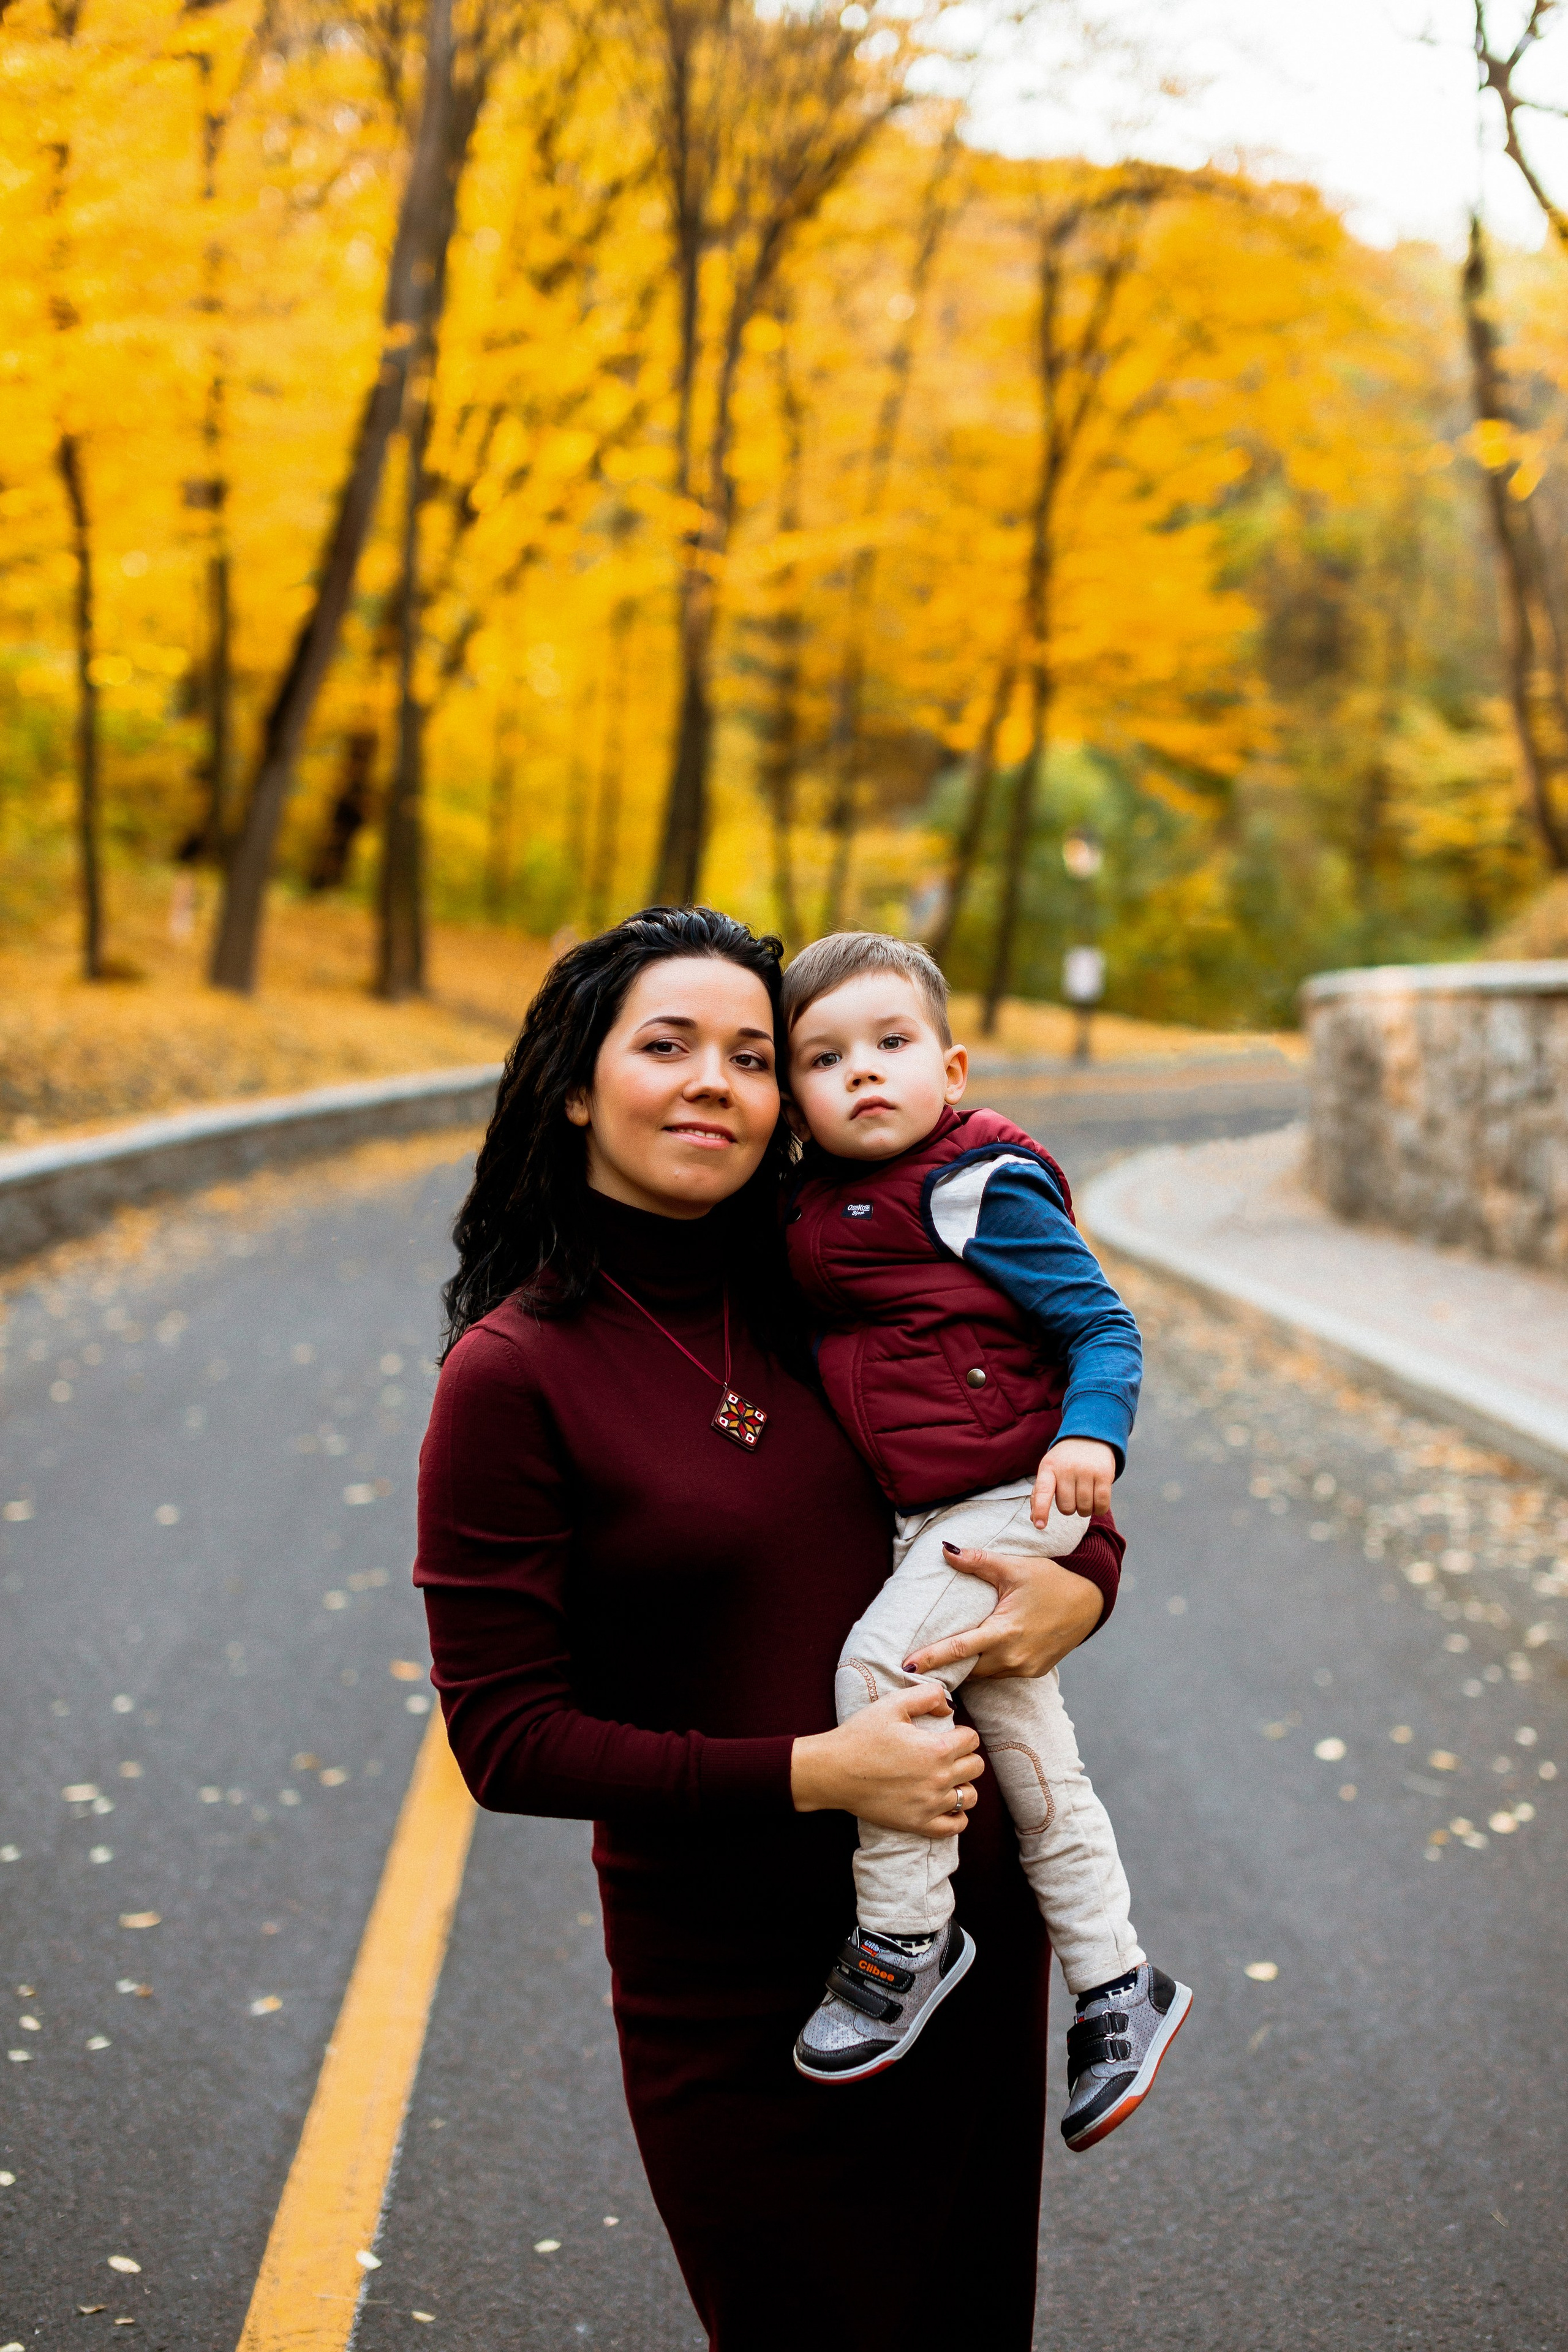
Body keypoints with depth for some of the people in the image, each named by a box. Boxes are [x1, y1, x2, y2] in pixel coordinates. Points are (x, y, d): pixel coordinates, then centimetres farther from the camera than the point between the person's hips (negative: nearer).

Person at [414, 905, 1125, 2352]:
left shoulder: (811, 1295, 0)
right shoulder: (513, 1376, -14)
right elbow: (506, 1739, -14)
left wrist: (1084, 1581, -9)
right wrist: (811, 1772, -21)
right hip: (735, 1978, -5)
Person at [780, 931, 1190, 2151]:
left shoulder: (981, 1186, -13)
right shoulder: (818, 1206, 7)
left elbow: (1104, 1323, -14)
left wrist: (1090, 1435, -29)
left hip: (1005, 1502, -8)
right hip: (924, 1524, 8)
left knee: (881, 1663, -23)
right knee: (1030, 1760, 14)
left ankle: (904, 1940, -8)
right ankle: (1117, 1985, 27)